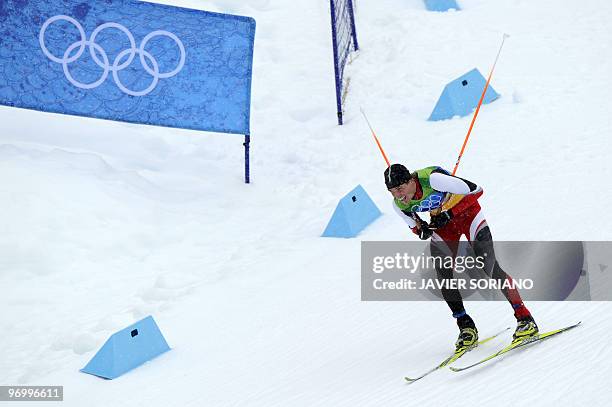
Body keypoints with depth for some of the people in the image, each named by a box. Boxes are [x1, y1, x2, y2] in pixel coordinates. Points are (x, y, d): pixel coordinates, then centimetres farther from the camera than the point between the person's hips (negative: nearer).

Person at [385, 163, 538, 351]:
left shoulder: (432, 179, -35)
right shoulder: (399, 205, -17)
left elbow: (476, 190, -26)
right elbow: (414, 224, 3)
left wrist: (449, 213, -32)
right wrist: (422, 229, -21)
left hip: (466, 211, -5)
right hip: (441, 221, 5)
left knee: (489, 270, -13)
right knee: (443, 276, -8)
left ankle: (525, 318, -1)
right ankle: (466, 327, 6)